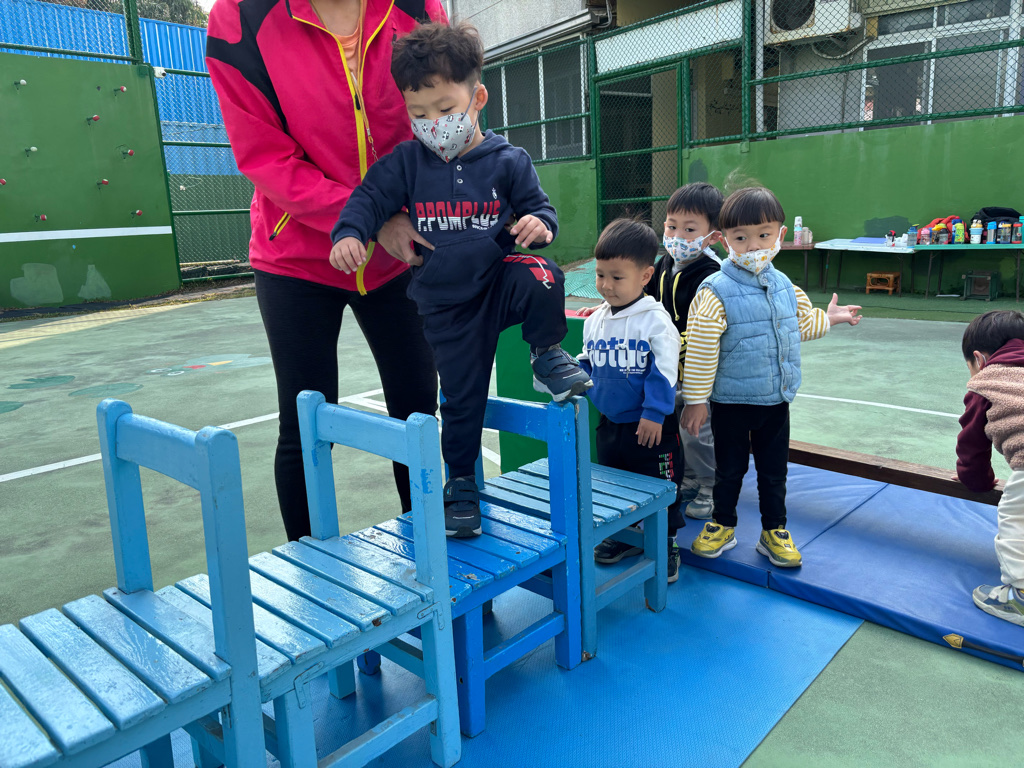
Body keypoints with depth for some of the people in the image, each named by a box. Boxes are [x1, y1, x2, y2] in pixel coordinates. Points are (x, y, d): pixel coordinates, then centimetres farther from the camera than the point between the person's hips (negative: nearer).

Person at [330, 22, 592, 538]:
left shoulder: (507, 161, -3)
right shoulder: (406, 162, -1)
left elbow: (539, 207, 2)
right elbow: (370, 197, -2)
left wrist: (540, 225, -22)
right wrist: (349, 234, -22)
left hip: (500, 280, 0)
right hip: (446, 304, 1)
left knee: (542, 279, -34)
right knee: (461, 394, 5)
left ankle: (547, 356, -6)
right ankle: (460, 481, 25)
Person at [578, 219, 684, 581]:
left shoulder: (655, 320, -16)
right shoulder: (595, 320, 3)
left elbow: (663, 372, -16)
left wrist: (654, 413, -18)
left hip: (650, 426, -6)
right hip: (609, 423, 6)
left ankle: (666, 544, 25)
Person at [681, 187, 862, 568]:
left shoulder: (784, 287, 3)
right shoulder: (716, 293, -18)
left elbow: (799, 325, 24)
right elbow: (700, 350, -17)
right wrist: (695, 400, -15)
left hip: (776, 399, 5)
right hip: (731, 403, -4)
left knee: (774, 470, 15)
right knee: (729, 468, 12)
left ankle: (774, 531, 31)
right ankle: (722, 525, 32)